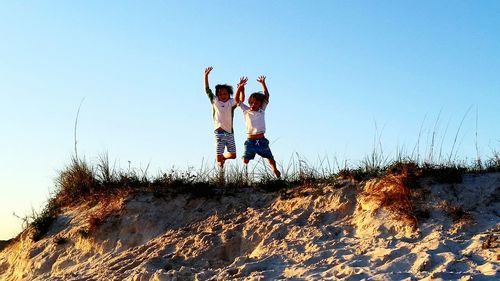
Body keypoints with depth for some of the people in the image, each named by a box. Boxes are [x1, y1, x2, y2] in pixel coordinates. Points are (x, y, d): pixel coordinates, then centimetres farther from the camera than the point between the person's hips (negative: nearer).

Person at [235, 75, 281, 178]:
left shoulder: (261, 111, 5)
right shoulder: (246, 110, 4)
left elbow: (266, 96, 1)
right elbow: (237, 99, -5)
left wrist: (263, 84, -5)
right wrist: (240, 87, -16)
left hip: (261, 140, 1)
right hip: (250, 141, -1)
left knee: (271, 159, 14)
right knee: (245, 161, -11)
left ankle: (276, 171, 36)